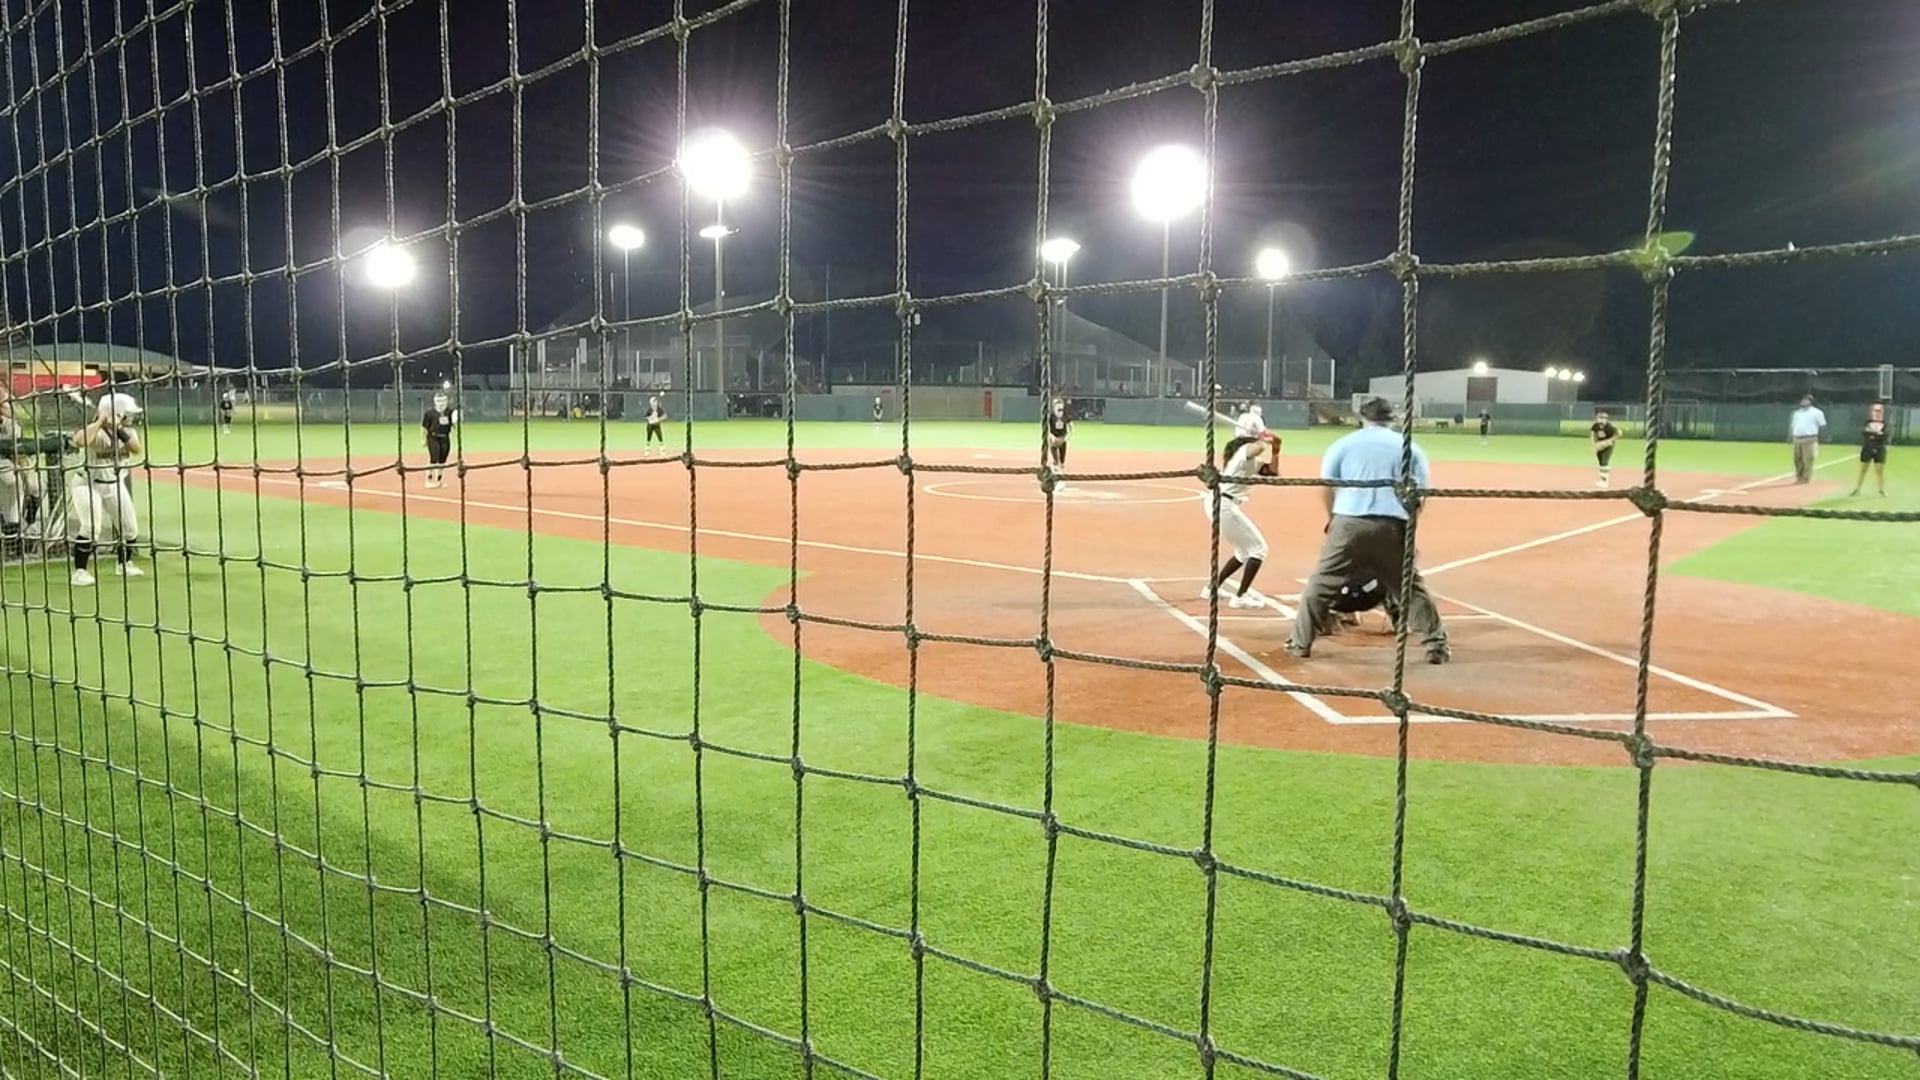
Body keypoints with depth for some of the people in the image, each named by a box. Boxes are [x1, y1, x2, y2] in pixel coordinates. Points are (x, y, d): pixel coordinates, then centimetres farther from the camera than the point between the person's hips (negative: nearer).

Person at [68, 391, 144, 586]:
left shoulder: (128, 432, -4)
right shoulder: (96, 432, -23)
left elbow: (137, 449, -23)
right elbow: (80, 441, -46)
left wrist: (120, 431, -35)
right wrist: (101, 421, -39)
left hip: (115, 484, 7)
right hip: (87, 484, -6)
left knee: (130, 527, 10)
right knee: (91, 528, -19)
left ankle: (124, 563, 33)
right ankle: (79, 571, -10)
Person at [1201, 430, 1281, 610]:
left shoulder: (1252, 460, 20)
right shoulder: (1247, 449, -10)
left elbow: (1272, 472, 22)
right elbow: (1258, 447, -34)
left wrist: (1275, 451, 9)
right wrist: (1267, 441, -13)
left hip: (1215, 503, 10)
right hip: (1224, 505, -10)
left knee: (1245, 551, 21)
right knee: (1259, 548, -2)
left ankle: (1212, 587, 24)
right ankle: (1241, 596, -5)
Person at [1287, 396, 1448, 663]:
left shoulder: (1343, 443, 11)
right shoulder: (1410, 448, 14)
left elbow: (1327, 487, 7)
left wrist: (1333, 519, 21)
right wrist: (1406, 524, 17)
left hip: (1348, 522, -1)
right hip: (1392, 526, 1)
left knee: (1321, 583, 8)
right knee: (1411, 586, 15)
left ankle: (1300, 643, 11)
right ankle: (1436, 644, 16)